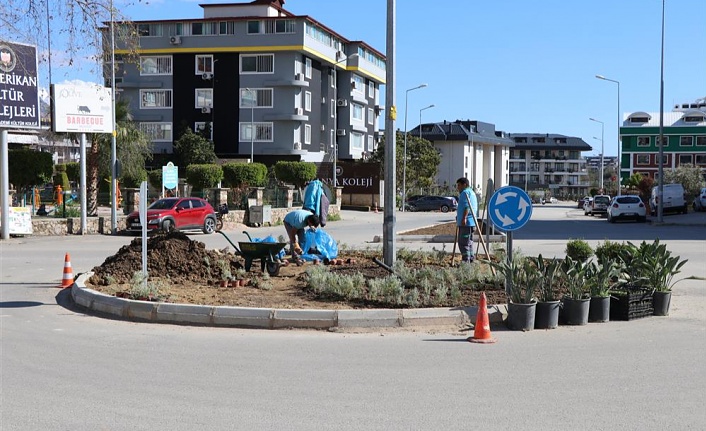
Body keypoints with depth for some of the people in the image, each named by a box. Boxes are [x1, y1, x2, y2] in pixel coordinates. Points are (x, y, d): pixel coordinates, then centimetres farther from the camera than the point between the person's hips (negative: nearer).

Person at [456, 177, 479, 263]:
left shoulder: (465, 192, -8)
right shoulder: (472, 192, 25)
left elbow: (467, 206, -21)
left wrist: (464, 218, -29)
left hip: (465, 222, -11)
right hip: (471, 222, 11)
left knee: (463, 242, -12)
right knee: (469, 242, 17)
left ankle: (466, 260, -14)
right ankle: (471, 258, 22)